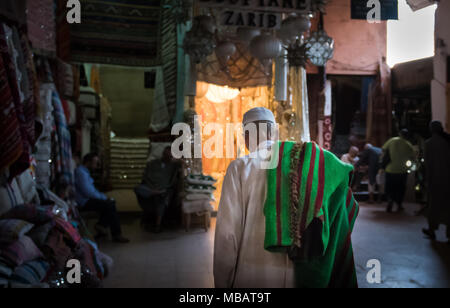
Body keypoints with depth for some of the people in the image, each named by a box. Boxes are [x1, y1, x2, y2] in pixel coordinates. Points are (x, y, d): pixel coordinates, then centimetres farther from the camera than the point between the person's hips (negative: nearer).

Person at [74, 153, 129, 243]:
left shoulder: (84, 172, 16)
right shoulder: (81, 173, -19)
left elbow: (92, 189, 21)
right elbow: (88, 192, -25)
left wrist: (104, 197, 8)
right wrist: (103, 197, -12)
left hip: (87, 199, 11)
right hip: (84, 203, -11)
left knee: (111, 202, 5)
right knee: (110, 206, -16)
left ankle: (101, 226, 3)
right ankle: (116, 235, -10)